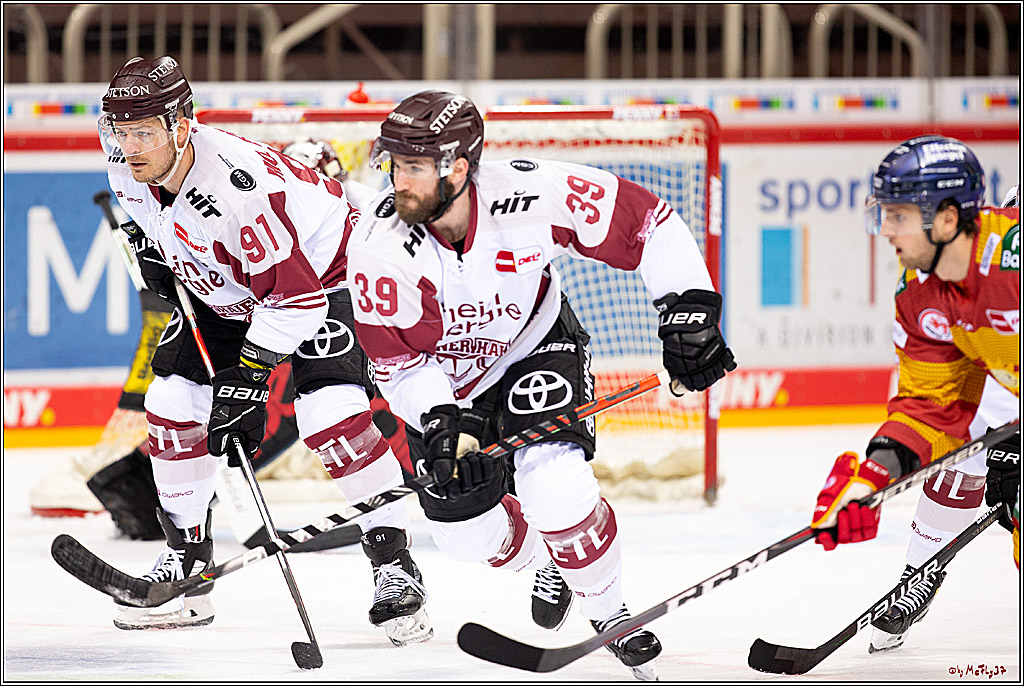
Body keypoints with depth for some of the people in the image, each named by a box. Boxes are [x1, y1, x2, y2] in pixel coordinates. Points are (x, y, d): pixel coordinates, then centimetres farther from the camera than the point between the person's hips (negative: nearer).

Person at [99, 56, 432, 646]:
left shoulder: (238, 183, -39)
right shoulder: (129, 172, -15)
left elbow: (294, 291, -35)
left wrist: (250, 375, -33)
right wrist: (150, 247, -1)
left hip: (323, 270, -8)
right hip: (225, 287, 8)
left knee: (332, 413, -23)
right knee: (173, 403, -1)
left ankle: (395, 564, -14)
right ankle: (187, 560, 12)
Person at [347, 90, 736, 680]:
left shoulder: (531, 193, -31)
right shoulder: (380, 245, -29)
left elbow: (646, 222, -20)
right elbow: (398, 357, -20)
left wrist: (688, 308, -24)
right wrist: (438, 421, -35)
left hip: (538, 348, -2)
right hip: (447, 379, 2)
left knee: (554, 488, -23)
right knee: (466, 529, 3)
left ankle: (610, 611, 2)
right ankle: (548, 564, 39)